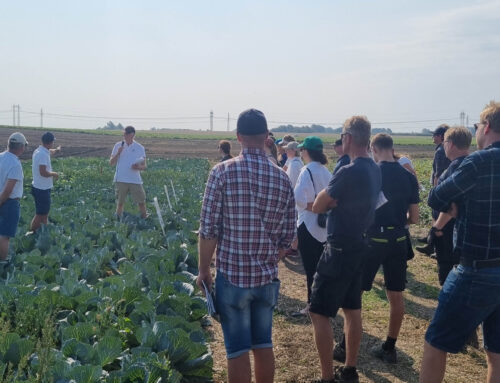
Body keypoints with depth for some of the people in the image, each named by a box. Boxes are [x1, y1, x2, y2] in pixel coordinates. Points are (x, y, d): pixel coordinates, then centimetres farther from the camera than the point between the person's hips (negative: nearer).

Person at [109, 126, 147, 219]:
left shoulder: (140, 148, 4)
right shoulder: (118, 146, 5)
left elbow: (144, 166, 6)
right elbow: (111, 163, 4)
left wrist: (138, 167, -17)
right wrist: (118, 153, -12)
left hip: (135, 180, 0)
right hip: (121, 180, 0)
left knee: (141, 202, 0)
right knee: (120, 203, 6)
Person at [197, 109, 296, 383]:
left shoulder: (223, 172, -11)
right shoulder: (282, 178, 0)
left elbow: (209, 229, -11)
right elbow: (287, 237, 4)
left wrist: (203, 270, 1)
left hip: (232, 276, -3)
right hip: (267, 277, 4)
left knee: (237, 350, 6)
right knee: (263, 345, 17)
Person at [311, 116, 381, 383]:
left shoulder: (348, 172, -23)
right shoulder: (374, 170, 5)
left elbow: (317, 207, -13)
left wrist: (327, 199, 4)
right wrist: (334, 200, 1)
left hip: (340, 250, -9)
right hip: (359, 246, 9)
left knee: (318, 312, -1)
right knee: (352, 310, 17)